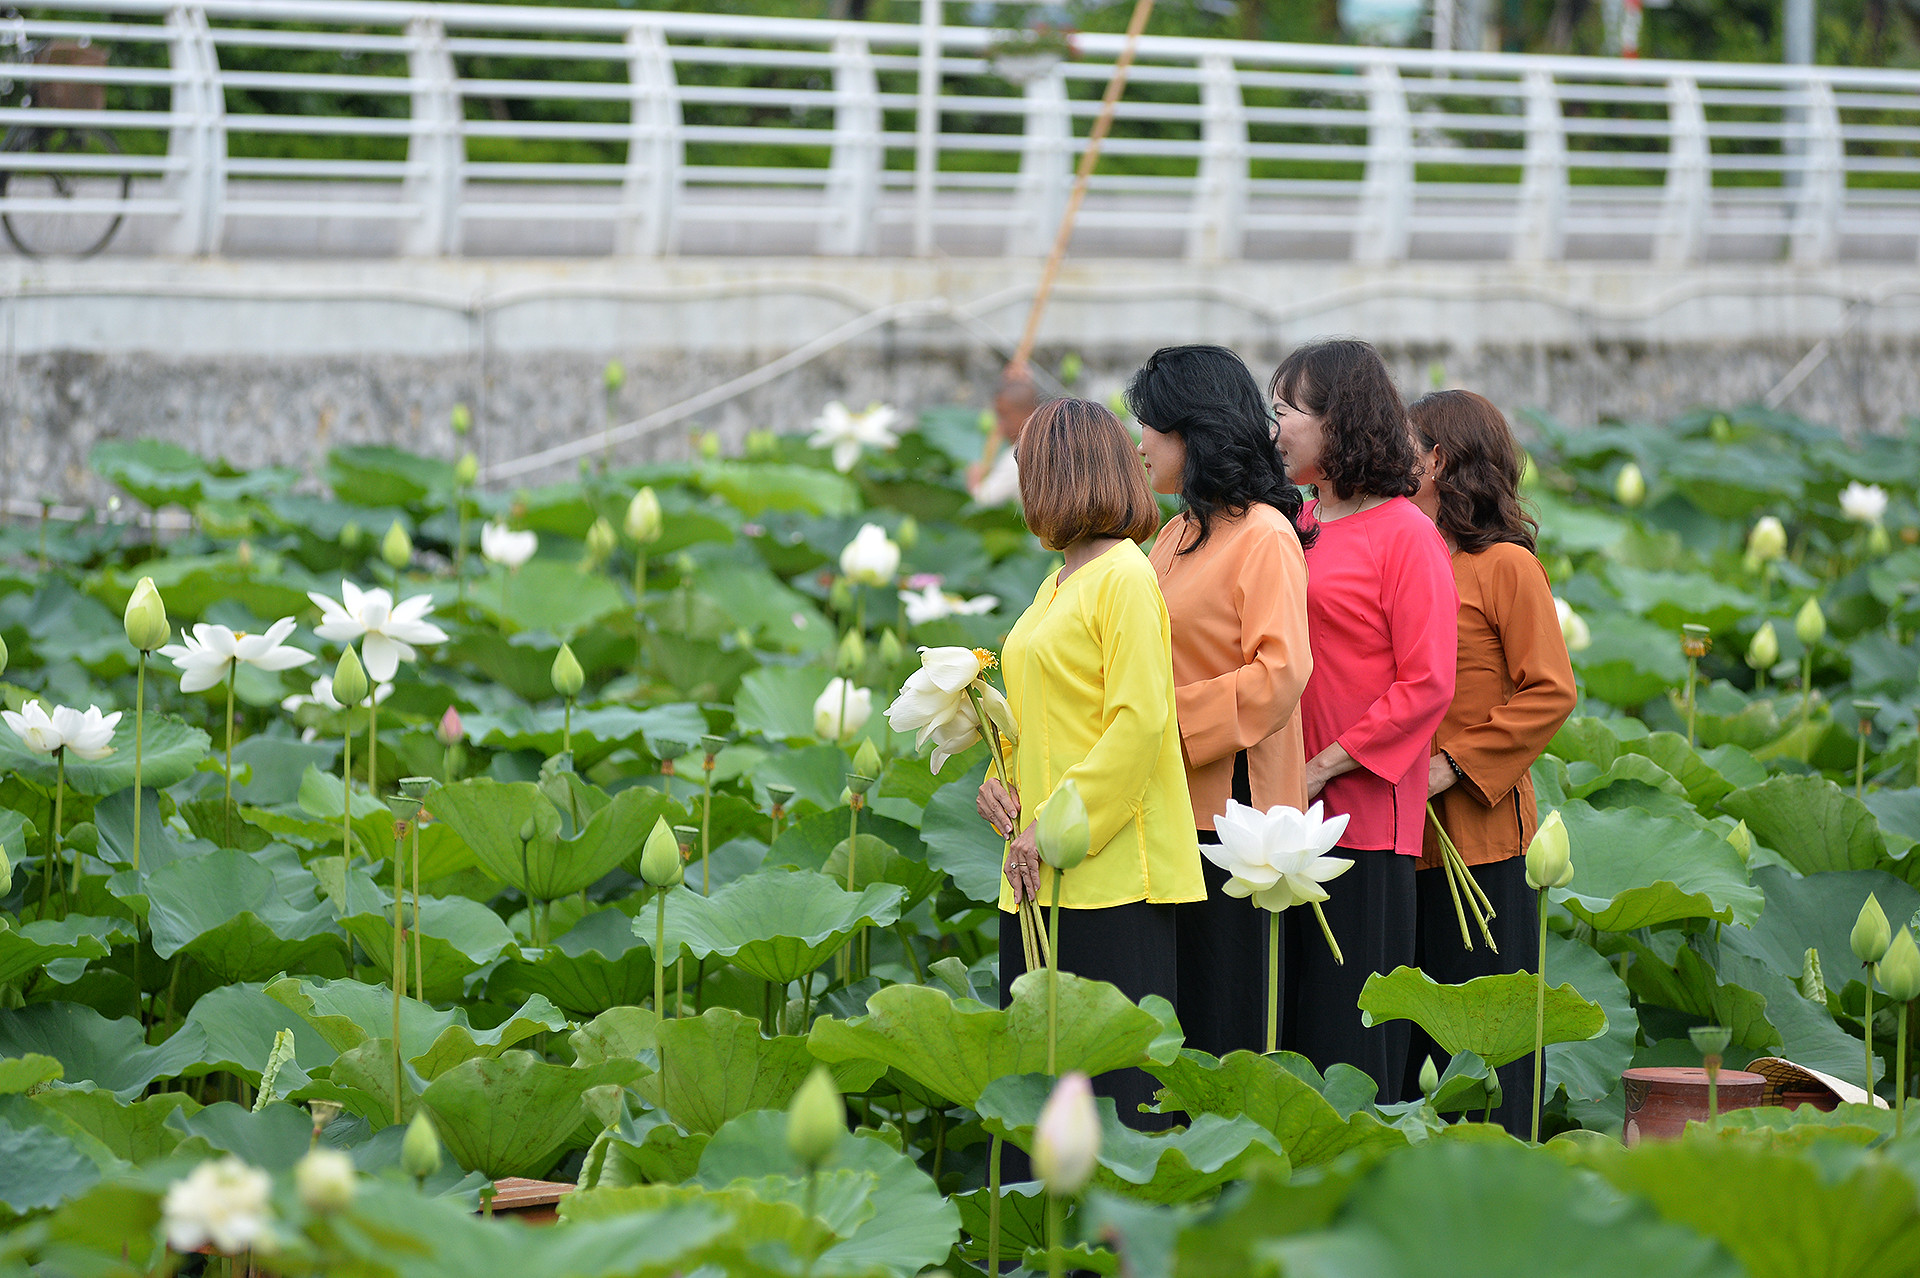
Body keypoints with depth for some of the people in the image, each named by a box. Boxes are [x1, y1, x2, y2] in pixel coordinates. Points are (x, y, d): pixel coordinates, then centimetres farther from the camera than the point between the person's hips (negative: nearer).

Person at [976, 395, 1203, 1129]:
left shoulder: (1124, 578, -11)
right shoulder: (1058, 584, 17)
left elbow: (1138, 724, -18)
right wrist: (999, 781, 3)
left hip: (1112, 870, -9)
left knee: (1116, 1087, -7)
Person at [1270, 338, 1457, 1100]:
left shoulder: (1403, 533, -6)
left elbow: (1427, 685, -11)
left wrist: (1326, 766, -15)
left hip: (1362, 813, -7)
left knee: (1348, 1041, -5)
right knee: (1284, 1029, 7)